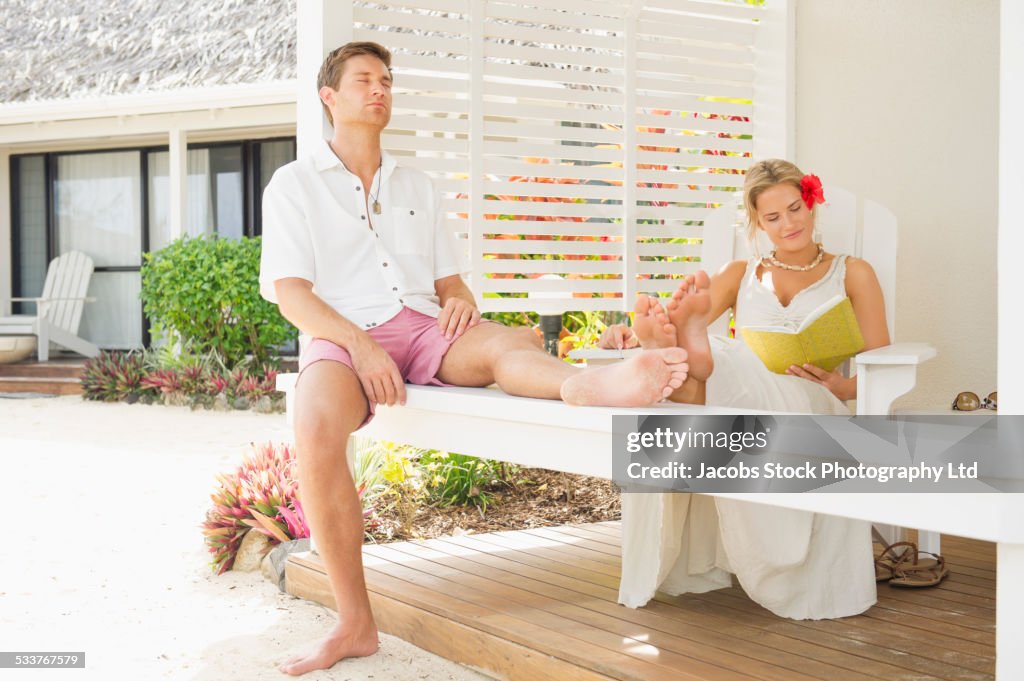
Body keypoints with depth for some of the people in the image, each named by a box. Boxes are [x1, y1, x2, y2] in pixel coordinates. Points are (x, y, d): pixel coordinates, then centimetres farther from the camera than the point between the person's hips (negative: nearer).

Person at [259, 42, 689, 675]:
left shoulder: (417, 186, 26)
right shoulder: (294, 183, 13)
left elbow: (450, 283, 23)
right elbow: (289, 291, 0)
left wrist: (462, 302, -5)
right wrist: (358, 344, -18)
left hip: (423, 327, 3)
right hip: (341, 336, -3)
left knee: (508, 341, -32)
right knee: (317, 428, -36)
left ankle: (586, 386, -69)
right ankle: (356, 623, -31)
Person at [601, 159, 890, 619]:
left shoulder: (852, 274, 21)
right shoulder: (741, 275, 28)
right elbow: (678, 319, 11)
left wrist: (842, 387, -12)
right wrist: (632, 332, -12)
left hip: (811, 408, -2)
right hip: (745, 400, 2)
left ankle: (697, 378, -69)